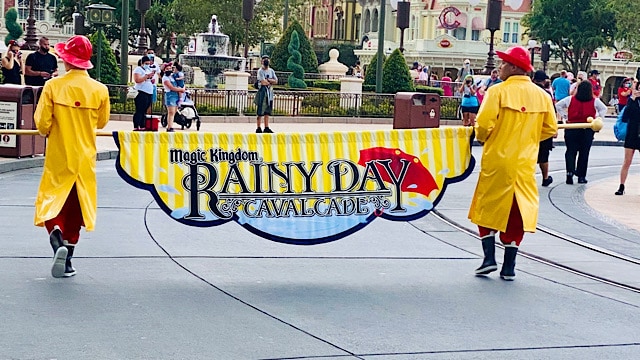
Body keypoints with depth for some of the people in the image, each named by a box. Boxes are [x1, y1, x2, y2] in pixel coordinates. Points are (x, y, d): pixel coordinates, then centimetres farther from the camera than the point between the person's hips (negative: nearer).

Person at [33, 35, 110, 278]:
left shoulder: (53, 86, -11)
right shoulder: (100, 90, -6)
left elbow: (42, 123, -12)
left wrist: (48, 131, 10)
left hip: (58, 158, -2)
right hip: (85, 158, 2)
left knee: (51, 203, 9)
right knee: (75, 208, 13)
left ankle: (57, 239, -20)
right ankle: (67, 261, 15)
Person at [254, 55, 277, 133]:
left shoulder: (271, 71, 14)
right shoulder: (260, 71, -6)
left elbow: (276, 81, 5)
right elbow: (263, 82, -16)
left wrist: (267, 80, -8)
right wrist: (271, 82, 0)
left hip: (270, 92, 6)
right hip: (262, 91, -6)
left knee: (267, 111, 7)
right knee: (261, 111, -7)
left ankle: (266, 128, 9)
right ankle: (258, 128, -4)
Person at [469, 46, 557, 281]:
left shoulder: (498, 91, -12)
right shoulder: (541, 95, 3)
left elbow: (484, 124, -17)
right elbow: (550, 129, 8)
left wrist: (483, 138, 4)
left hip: (497, 159, -4)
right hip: (525, 163, 4)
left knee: (488, 208, 12)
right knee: (517, 212, 9)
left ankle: (489, 258, 4)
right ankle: (509, 267, 10)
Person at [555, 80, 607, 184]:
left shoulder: (570, 99, 0)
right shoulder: (595, 101, -2)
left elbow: (558, 105, 6)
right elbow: (604, 109, 3)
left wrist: (565, 115, 7)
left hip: (571, 128, 0)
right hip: (587, 130, 0)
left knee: (570, 151, 6)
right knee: (584, 153, 9)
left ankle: (570, 171, -15)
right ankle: (581, 176, 12)